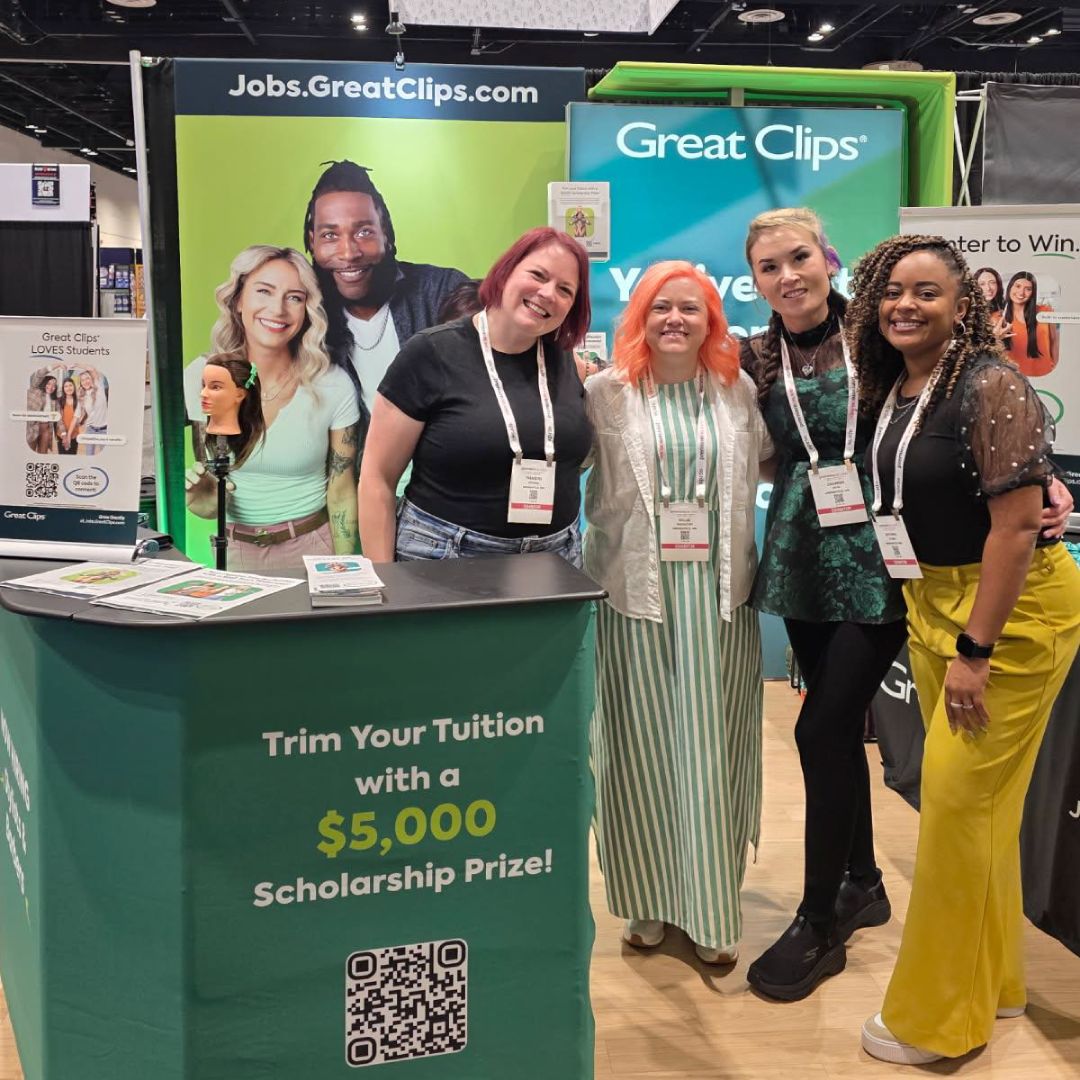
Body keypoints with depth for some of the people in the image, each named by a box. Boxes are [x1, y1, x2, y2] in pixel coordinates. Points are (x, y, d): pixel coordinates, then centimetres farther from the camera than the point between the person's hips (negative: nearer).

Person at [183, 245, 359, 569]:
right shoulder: (201, 378, -9)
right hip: (231, 549, 1)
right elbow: (206, 480, 0)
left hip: (311, 547, -1)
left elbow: (342, 493, -5)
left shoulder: (333, 386, -13)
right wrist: (204, 500, -22)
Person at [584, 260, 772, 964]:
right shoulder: (608, 394, 2)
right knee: (641, 744, 5)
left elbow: (770, 459, 17)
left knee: (712, 746, 5)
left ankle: (713, 910, 19)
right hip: (636, 588, -1)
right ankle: (648, 899, 22)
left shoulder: (739, 392, 8)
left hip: (718, 590, 2)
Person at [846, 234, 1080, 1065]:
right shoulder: (891, 389, 7)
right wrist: (937, 629, 11)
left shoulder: (990, 385, -17)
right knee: (976, 795, 16)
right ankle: (993, 978, 33)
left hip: (1012, 605, -8)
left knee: (959, 794, -4)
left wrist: (975, 650, -21)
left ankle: (938, 1017, 12)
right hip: (932, 601, 8)